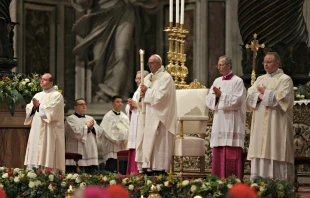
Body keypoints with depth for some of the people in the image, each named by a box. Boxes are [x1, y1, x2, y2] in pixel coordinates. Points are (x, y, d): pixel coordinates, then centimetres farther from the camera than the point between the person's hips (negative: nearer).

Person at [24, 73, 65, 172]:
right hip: (36, 132, 7)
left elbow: (51, 112, -14)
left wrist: (39, 106, -7)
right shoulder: (37, 95, 19)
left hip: (49, 133, -7)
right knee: (34, 156, 2)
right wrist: (34, 107, -9)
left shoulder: (56, 95, -2)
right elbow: (28, 110, 11)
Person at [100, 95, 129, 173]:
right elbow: (107, 132, -9)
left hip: (123, 149, 5)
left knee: (123, 172, 0)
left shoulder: (125, 117, 16)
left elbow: (129, 131, 15)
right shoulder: (108, 117, -1)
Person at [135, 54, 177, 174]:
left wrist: (147, 91, -6)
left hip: (158, 116, -8)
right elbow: (139, 98, 18)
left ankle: (159, 168, -9)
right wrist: (141, 95, -5)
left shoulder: (166, 77, -4)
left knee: (158, 141, -10)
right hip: (146, 114, 8)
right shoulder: (147, 78, 19)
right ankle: (145, 167, 2)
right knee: (144, 141, 2)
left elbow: (160, 95, -15)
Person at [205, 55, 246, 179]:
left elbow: (236, 101, -12)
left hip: (231, 122, -6)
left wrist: (221, 95, -13)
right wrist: (216, 96, -9)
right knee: (218, 154, 4)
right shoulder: (217, 81, 16)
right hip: (219, 122, 6)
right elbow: (208, 100, 10)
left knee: (231, 155, -9)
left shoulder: (237, 81, -2)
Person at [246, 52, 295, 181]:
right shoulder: (260, 79, 19)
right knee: (259, 152, 1)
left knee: (276, 154, -9)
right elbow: (250, 95, 8)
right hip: (260, 125, 6)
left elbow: (282, 98, -13)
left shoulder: (285, 79, 1)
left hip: (276, 124, -6)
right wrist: (261, 96, -12)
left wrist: (265, 92, -4)